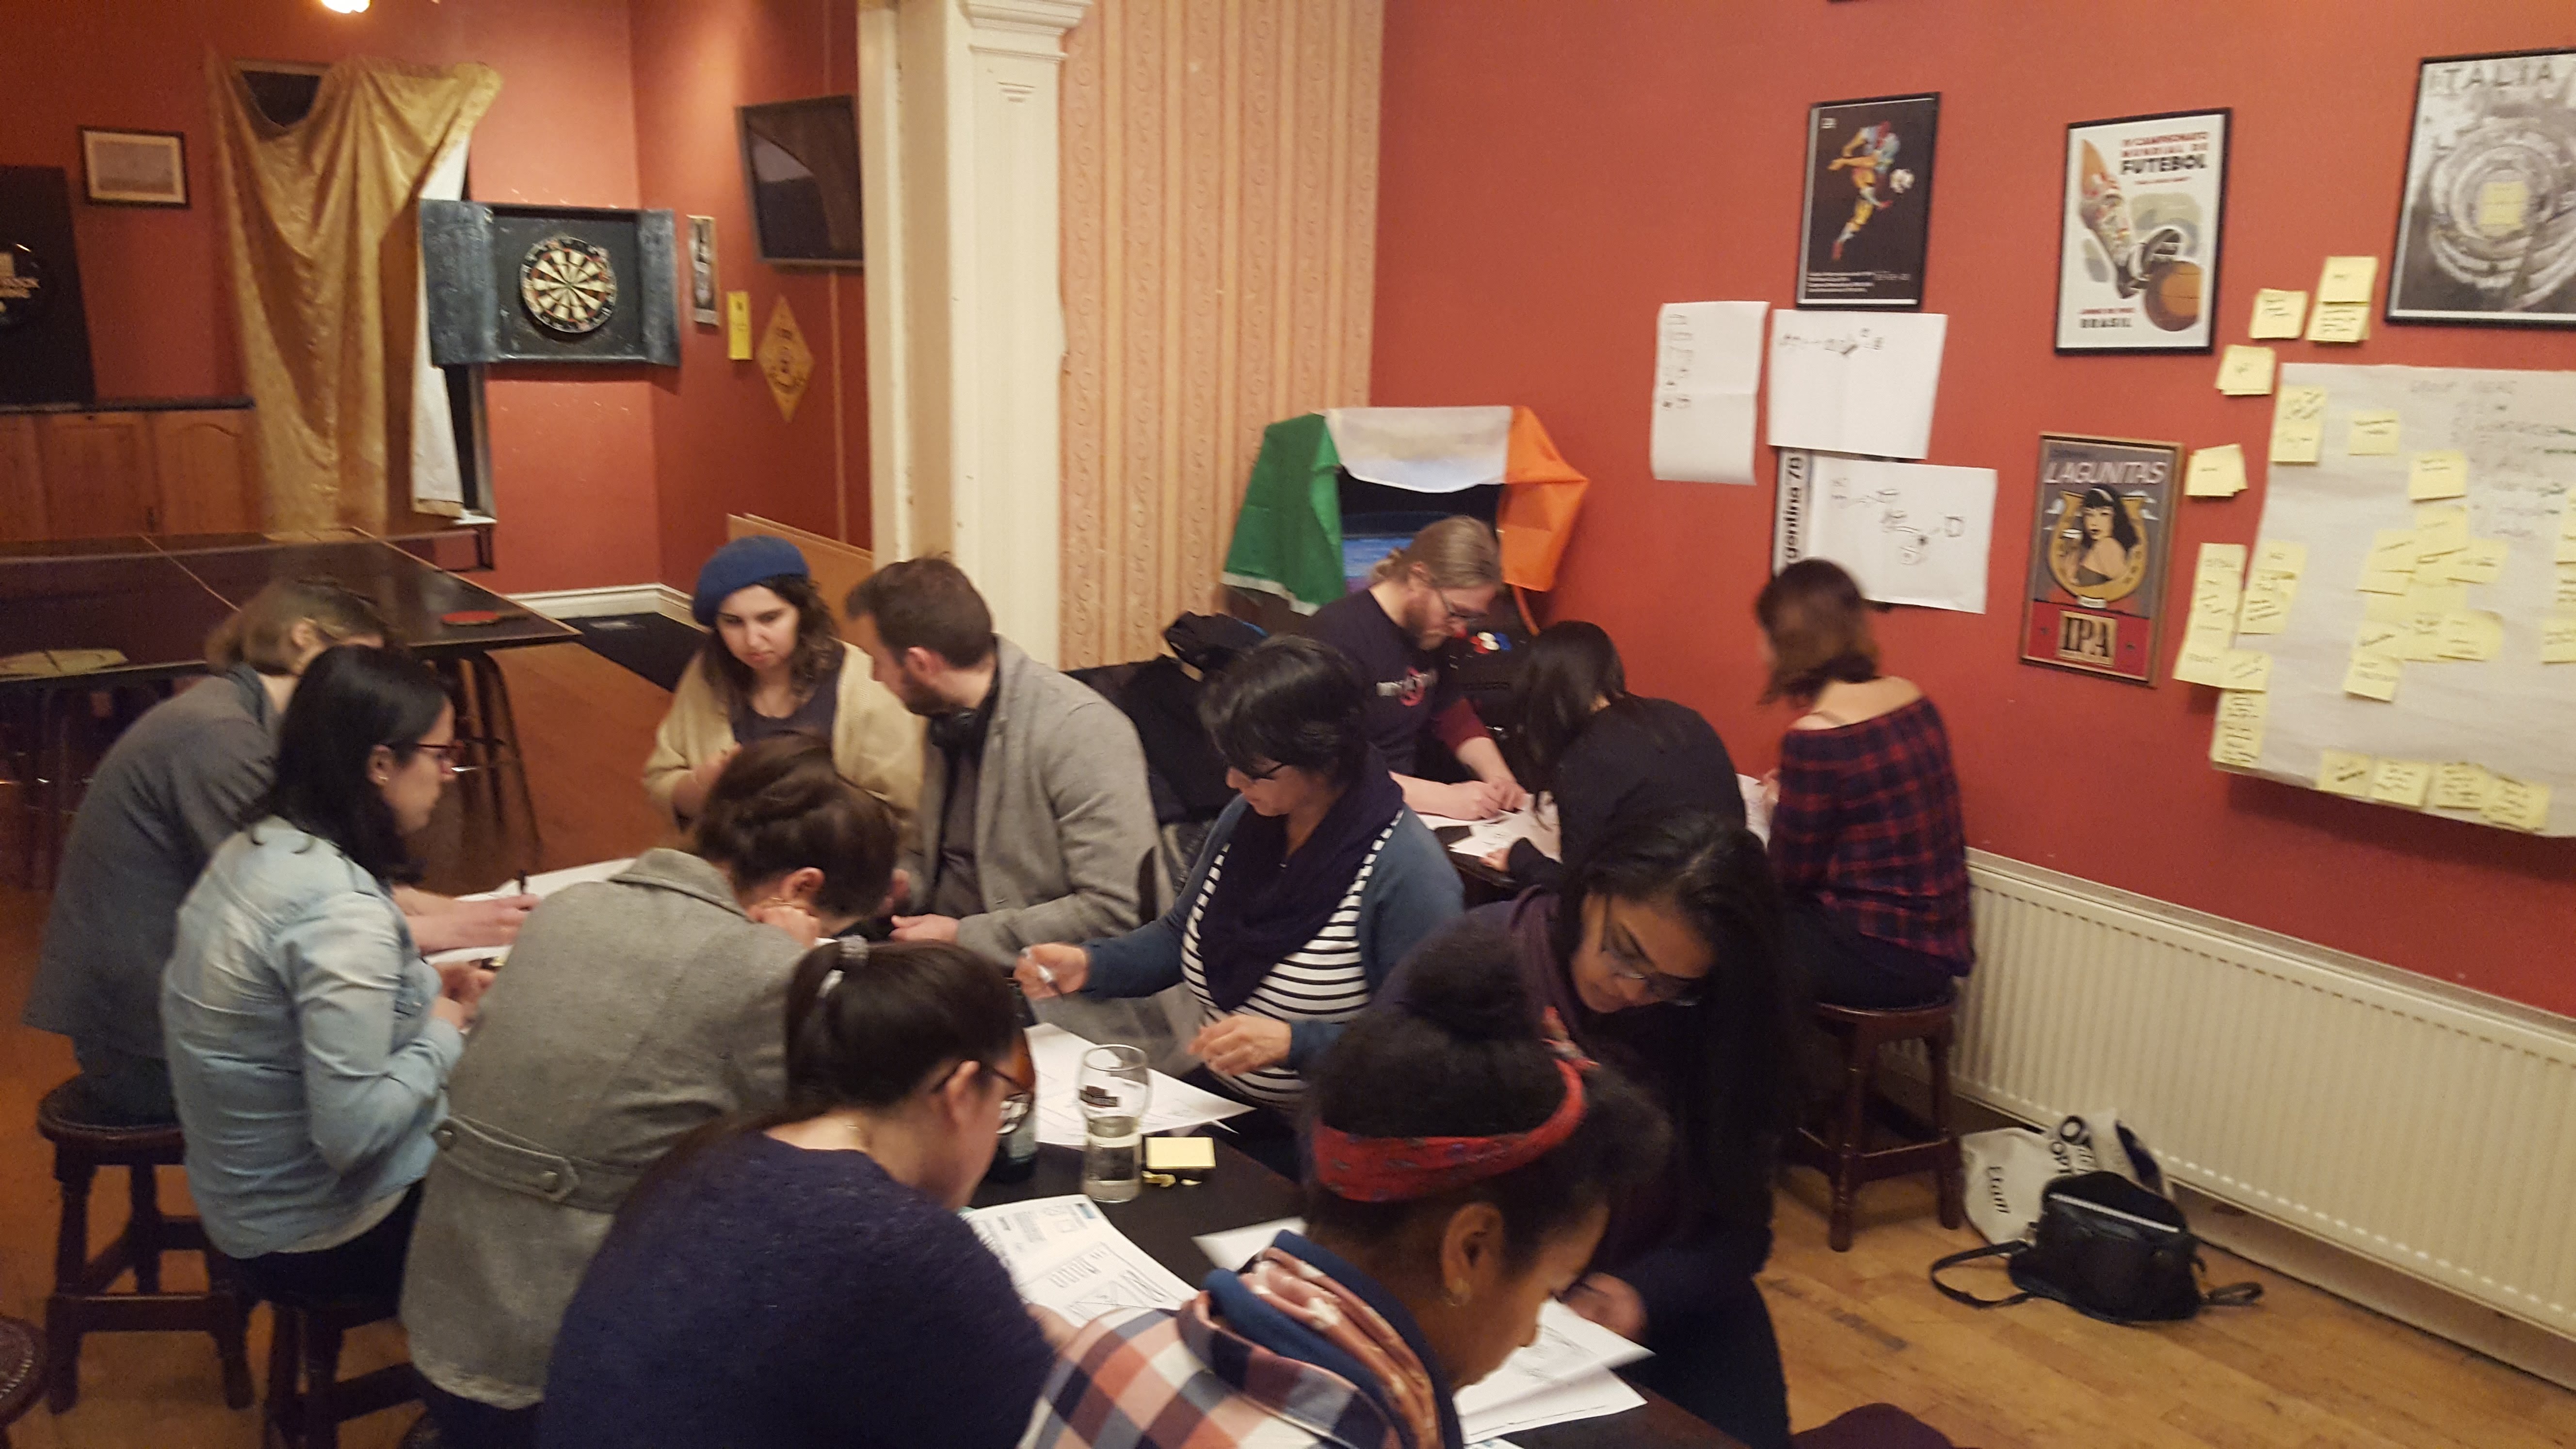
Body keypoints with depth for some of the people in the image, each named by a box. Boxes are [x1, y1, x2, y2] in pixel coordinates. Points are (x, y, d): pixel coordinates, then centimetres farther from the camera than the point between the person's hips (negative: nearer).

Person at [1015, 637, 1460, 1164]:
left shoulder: (1408, 872, -20)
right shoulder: (1245, 819, 4)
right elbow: (1179, 937, 18)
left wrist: (1293, 1043, -29)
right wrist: (1087, 965, 1)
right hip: (1216, 1102, 7)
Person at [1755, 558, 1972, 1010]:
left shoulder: (1814, 737, -20)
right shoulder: (1912, 700, 2)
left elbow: (1793, 874, -10)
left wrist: (1779, 808, 6)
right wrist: (1794, 798, 14)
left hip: (1882, 960, -8)